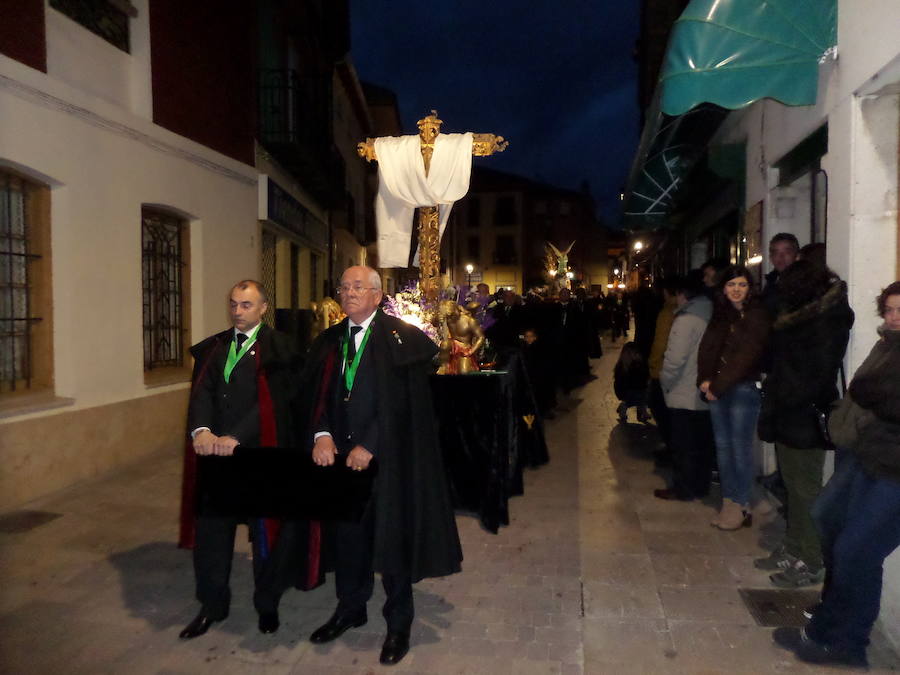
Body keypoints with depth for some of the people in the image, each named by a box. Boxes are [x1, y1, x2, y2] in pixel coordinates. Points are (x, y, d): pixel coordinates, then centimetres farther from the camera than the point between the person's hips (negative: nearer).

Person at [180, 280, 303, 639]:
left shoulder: (279, 347, -6)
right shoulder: (212, 348, 10)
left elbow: (271, 400, -14)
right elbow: (202, 391, -2)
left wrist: (235, 437, -22)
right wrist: (201, 430, -21)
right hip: (217, 450, 4)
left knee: (267, 530, 9)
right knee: (211, 529, 9)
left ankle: (268, 603, 28)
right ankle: (212, 605, 28)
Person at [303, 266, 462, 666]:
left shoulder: (402, 339, -8)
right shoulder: (328, 341, 9)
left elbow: (402, 402, -13)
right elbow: (316, 393, 6)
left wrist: (369, 445, -16)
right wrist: (322, 434, -11)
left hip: (387, 456, -4)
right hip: (340, 453, 5)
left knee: (391, 535, 6)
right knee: (346, 532, 14)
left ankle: (399, 622, 24)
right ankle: (350, 607, 35)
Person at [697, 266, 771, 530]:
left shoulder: (757, 315, -5)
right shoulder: (720, 315, 13)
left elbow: (747, 355, -12)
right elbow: (707, 348, 8)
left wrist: (718, 385, -12)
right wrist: (705, 379, -8)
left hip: (744, 388, -6)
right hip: (718, 389, 6)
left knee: (740, 448, -2)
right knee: (723, 446, 9)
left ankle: (741, 506, 10)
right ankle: (728, 502, 19)